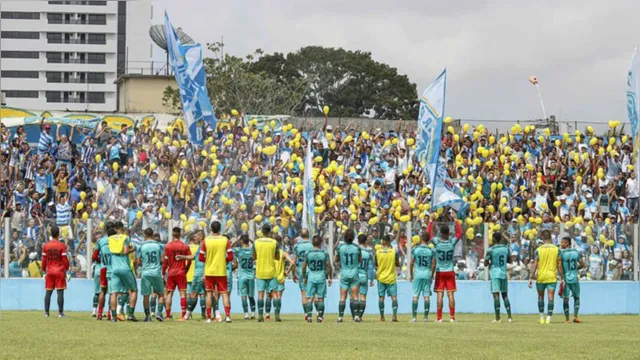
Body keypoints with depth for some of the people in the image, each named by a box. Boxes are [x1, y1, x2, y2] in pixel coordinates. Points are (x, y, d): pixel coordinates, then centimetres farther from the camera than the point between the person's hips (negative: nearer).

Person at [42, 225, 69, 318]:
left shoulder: (45, 246, 2)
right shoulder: (62, 246, -7)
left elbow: (44, 260, 6)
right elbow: (65, 260, -7)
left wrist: (44, 271, 15)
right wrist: (66, 270, 4)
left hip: (49, 271, 3)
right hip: (60, 271, -3)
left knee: (48, 292, 8)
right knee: (60, 292, -2)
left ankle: (46, 312, 7)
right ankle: (60, 312, -5)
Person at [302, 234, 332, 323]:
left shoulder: (307, 253, -2)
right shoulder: (325, 253, -4)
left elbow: (303, 267, 1)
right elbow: (329, 266, -1)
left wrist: (304, 277, 14)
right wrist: (329, 277, 10)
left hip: (311, 277, 0)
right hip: (321, 277, 0)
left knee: (310, 298, 2)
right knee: (320, 298, 5)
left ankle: (309, 316, -5)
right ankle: (320, 316, 4)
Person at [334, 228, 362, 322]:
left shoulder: (340, 247, -6)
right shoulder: (357, 247, -7)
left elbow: (336, 260, 5)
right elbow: (360, 260, 6)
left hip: (344, 273, 0)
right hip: (355, 274, 0)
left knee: (342, 297, 3)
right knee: (354, 296, 3)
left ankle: (340, 316, -1)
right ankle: (356, 315, -4)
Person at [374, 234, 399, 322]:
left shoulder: (378, 252, -5)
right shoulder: (394, 251, -8)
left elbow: (375, 265, 2)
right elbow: (398, 264, 0)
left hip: (381, 278, 1)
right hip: (391, 278, -1)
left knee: (381, 297, 9)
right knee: (394, 296, -1)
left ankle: (382, 317, 11)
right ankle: (394, 315, -15)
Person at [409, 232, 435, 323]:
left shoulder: (415, 249, -3)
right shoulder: (431, 251, -2)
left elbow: (411, 263, -2)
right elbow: (433, 265, -1)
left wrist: (411, 274, 8)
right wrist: (432, 275, 11)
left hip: (417, 274, -1)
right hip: (427, 274, 1)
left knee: (415, 295, 3)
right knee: (427, 296, 4)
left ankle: (414, 317, 0)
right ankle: (426, 317, 3)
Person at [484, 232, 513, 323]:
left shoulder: (490, 250, -9)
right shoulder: (506, 248, 6)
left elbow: (485, 264, -5)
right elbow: (509, 261, 16)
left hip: (495, 274, -5)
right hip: (504, 274, 5)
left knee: (496, 295, -5)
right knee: (505, 295, 12)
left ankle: (497, 318, -8)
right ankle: (509, 317, 7)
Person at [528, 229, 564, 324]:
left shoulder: (539, 249, -5)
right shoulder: (556, 249, -1)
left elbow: (535, 265, -7)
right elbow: (559, 265, 0)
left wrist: (531, 278, -3)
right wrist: (562, 278, 7)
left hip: (541, 277, 0)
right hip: (552, 277, 0)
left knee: (540, 297, 15)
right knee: (550, 298, -1)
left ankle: (542, 317, 21)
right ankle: (548, 318, -10)